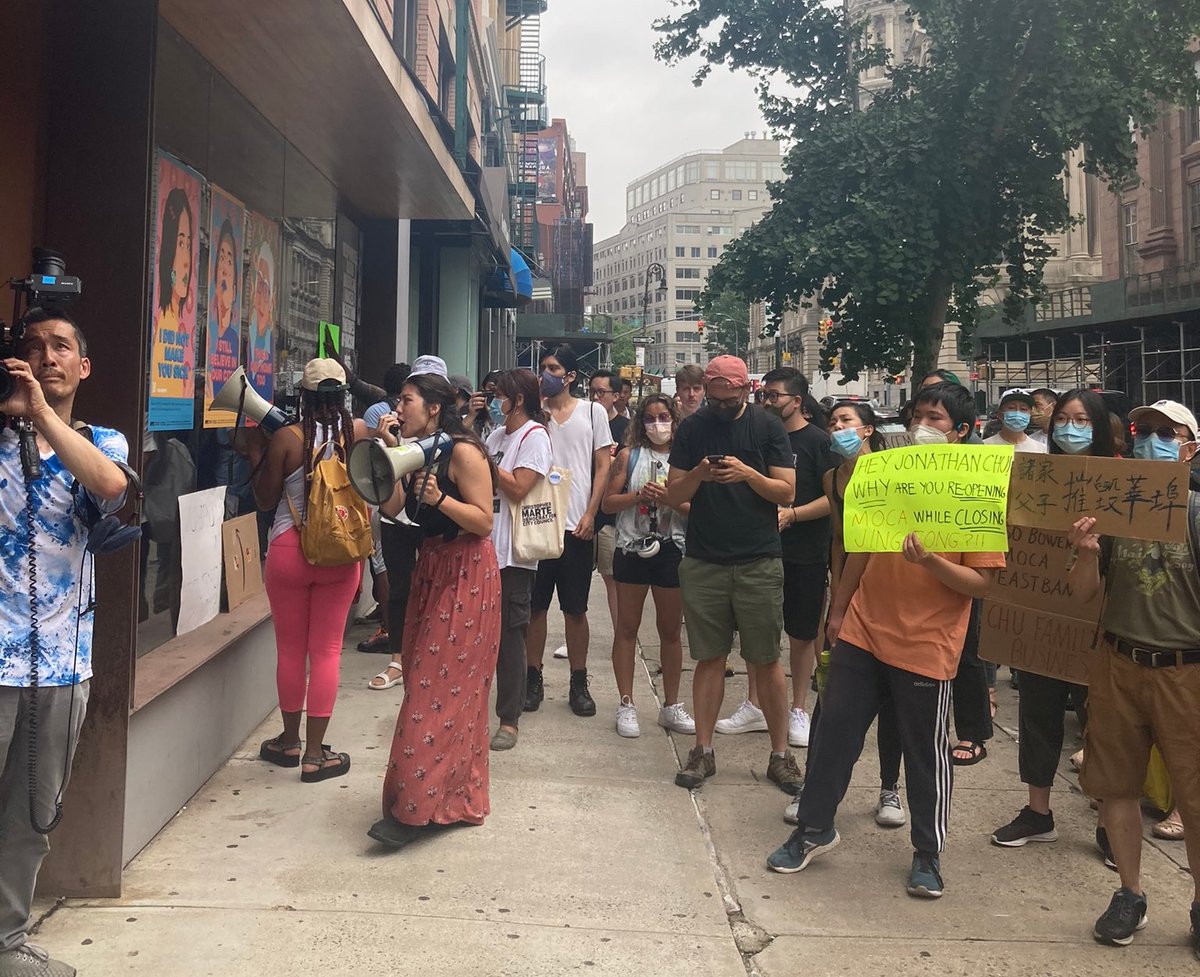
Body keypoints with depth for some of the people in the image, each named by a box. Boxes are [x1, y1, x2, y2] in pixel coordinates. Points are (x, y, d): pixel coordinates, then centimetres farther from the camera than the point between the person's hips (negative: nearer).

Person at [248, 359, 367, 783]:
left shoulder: (286, 439, -11)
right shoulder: (357, 432, -6)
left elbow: (266, 500, -2)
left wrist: (257, 455, 7)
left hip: (289, 550, -1)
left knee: (291, 648, 13)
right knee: (326, 650, 7)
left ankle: (290, 740, 29)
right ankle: (314, 753, 11)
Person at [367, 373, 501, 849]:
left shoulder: (463, 452, -13)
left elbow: (484, 521, -16)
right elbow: (390, 507, 2)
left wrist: (440, 499, -27)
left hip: (466, 577, -9)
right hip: (431, 571, 9)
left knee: (441, 688, -7)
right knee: (424, 682, 10)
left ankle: (416, 806, -4)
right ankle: (454, 797, 21)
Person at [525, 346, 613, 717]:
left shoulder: (592, 412, 5)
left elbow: (603, 465, 4)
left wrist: (590, 514, -6)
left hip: (576, 524, -1)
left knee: (576, 609, 7)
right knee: (535, 605, 7)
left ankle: (579, 683, 17)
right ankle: (533, 679, 18)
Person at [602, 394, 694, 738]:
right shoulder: (629, 456, 3)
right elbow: (608, 502, 0)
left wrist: (670, 499, -16)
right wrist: (639, 495, -15)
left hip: (671, 550, 0)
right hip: (632, 548, 0)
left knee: (671, 629, 9)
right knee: (627, 627, 5)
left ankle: (671, 705, 21)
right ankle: (626, 705, 15)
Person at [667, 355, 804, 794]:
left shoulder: (768, 427, 1)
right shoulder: (692, 429, 6)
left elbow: (787, 492, -3)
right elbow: (673, 496, 4)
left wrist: (748, 474, -19)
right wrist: (698, 475, -16)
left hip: (759, 562, -1)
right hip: (703, 562, 2)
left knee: (767, 661, 3)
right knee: (709, 658, 7)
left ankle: (780, 755, 14)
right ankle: (703, 751, 17)